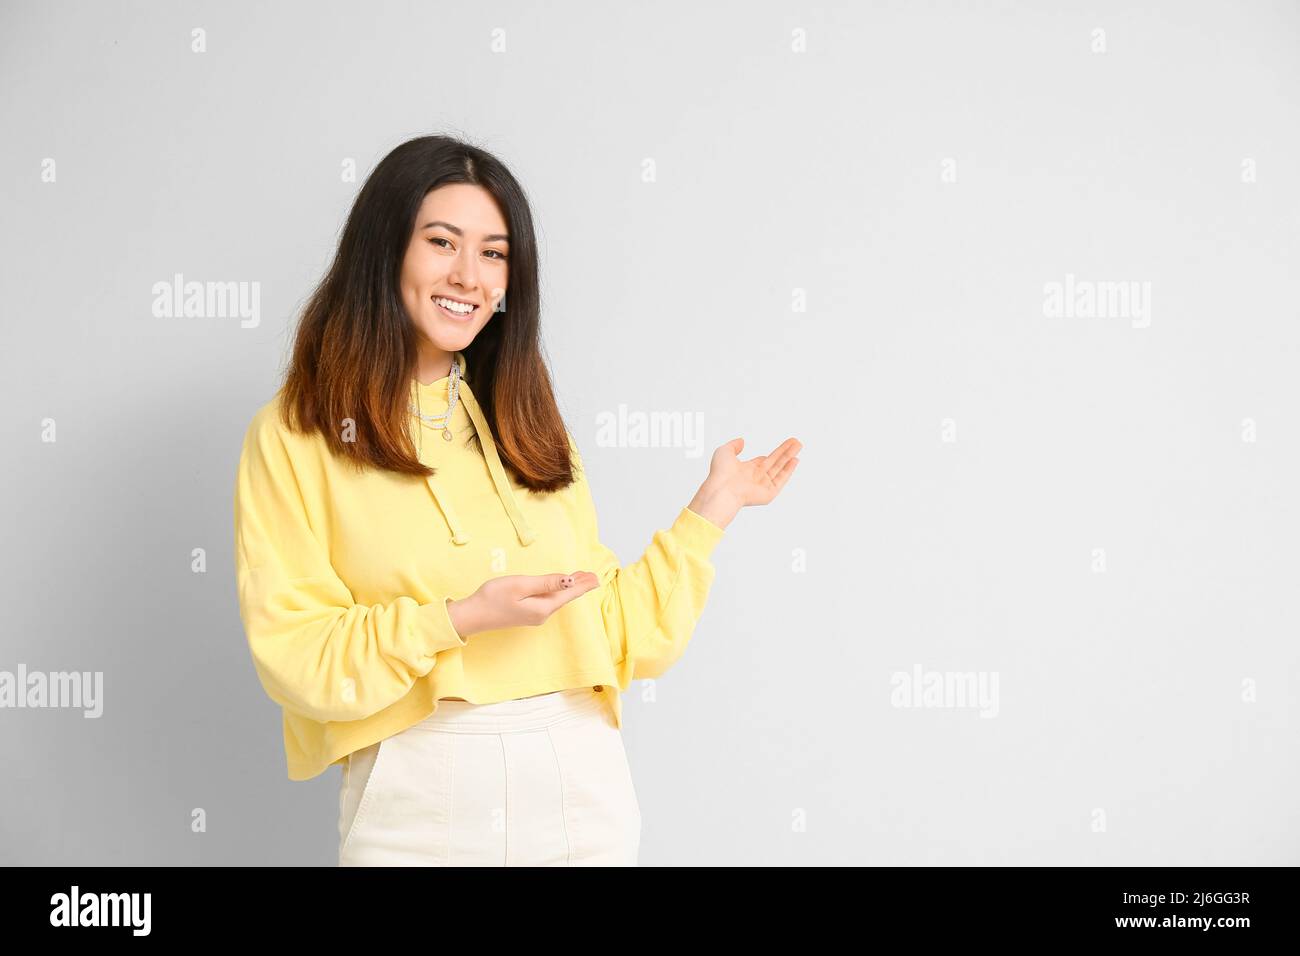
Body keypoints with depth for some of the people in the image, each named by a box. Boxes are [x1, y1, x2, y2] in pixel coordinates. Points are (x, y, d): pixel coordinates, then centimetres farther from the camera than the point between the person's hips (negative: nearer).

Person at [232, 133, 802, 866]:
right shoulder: (295, 438, -2)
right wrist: (459, 619, -18)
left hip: (581, 784, 4)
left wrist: (711, 511, 10)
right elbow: (296, 661, -8)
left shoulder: (530, 430, 12)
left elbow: (608, 630, 9)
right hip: (419, 801, -3)